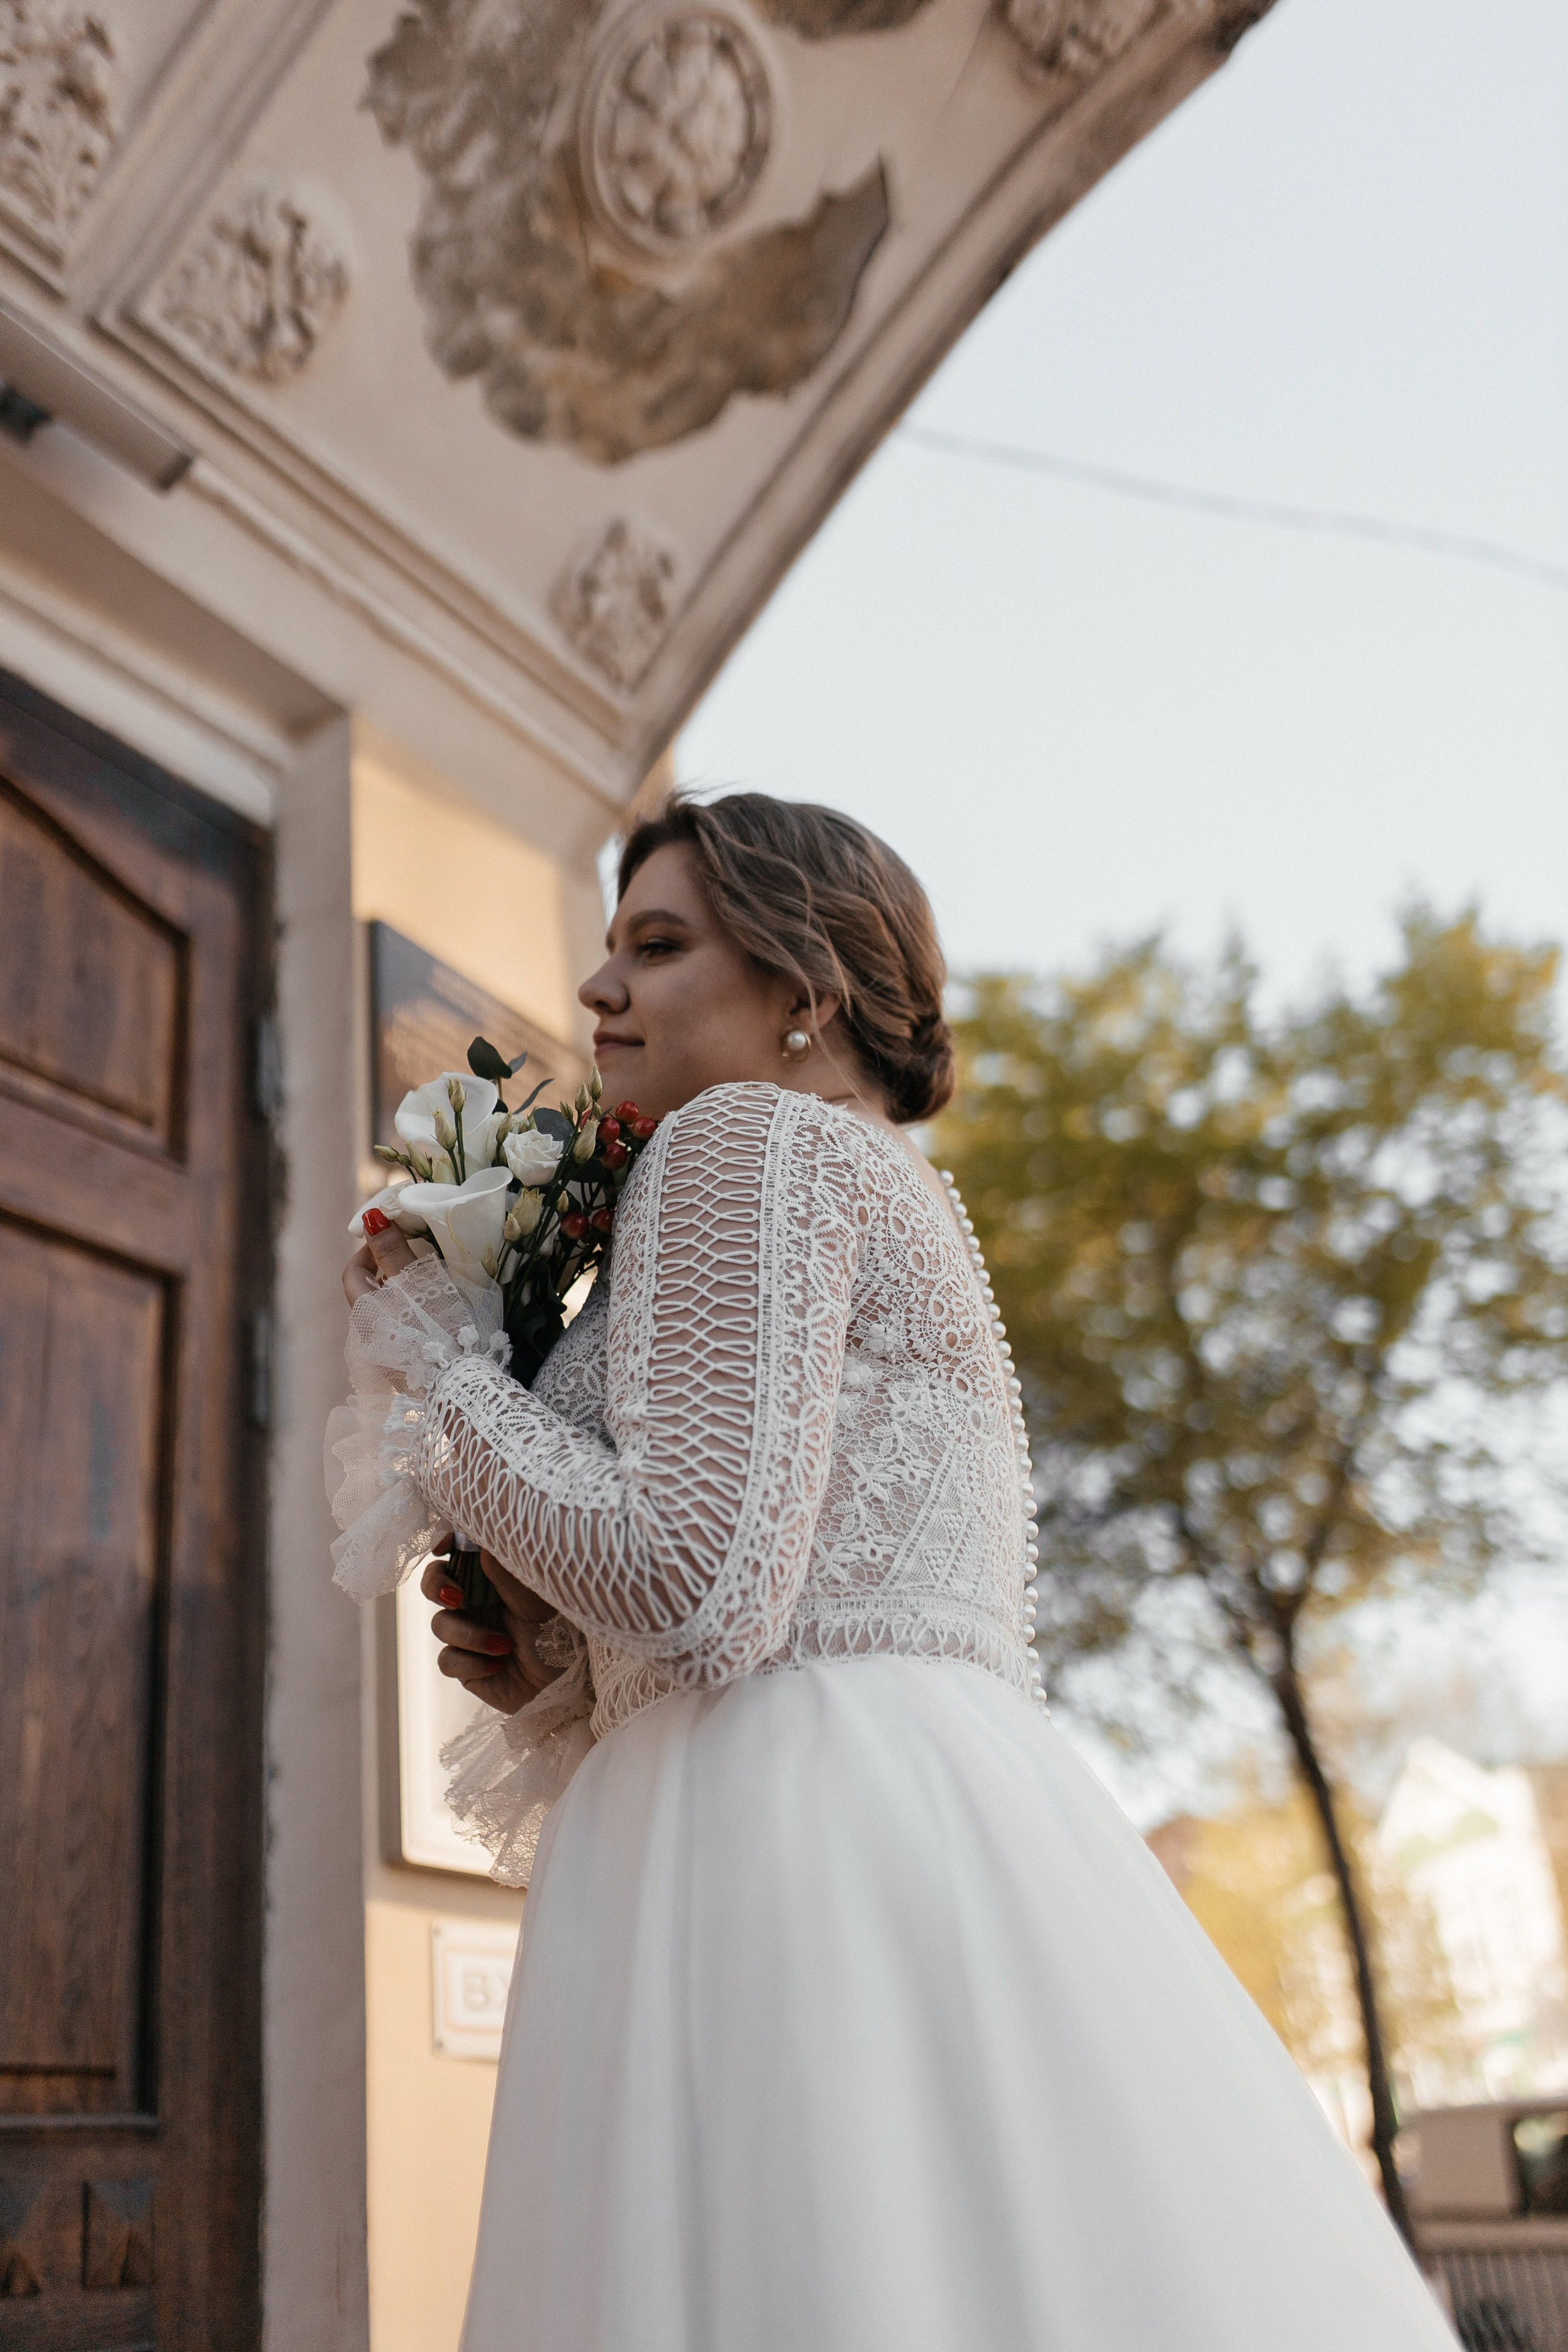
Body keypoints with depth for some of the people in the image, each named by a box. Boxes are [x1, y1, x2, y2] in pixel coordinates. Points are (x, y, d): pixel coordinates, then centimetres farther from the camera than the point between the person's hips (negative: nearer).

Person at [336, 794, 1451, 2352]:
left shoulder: (752, 1139, -4)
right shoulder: (901, 1200, 24)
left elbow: (700, 1588, -17)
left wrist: (433, 1367, -4)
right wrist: (563, 1674, 16)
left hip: (802, 1826, -10)